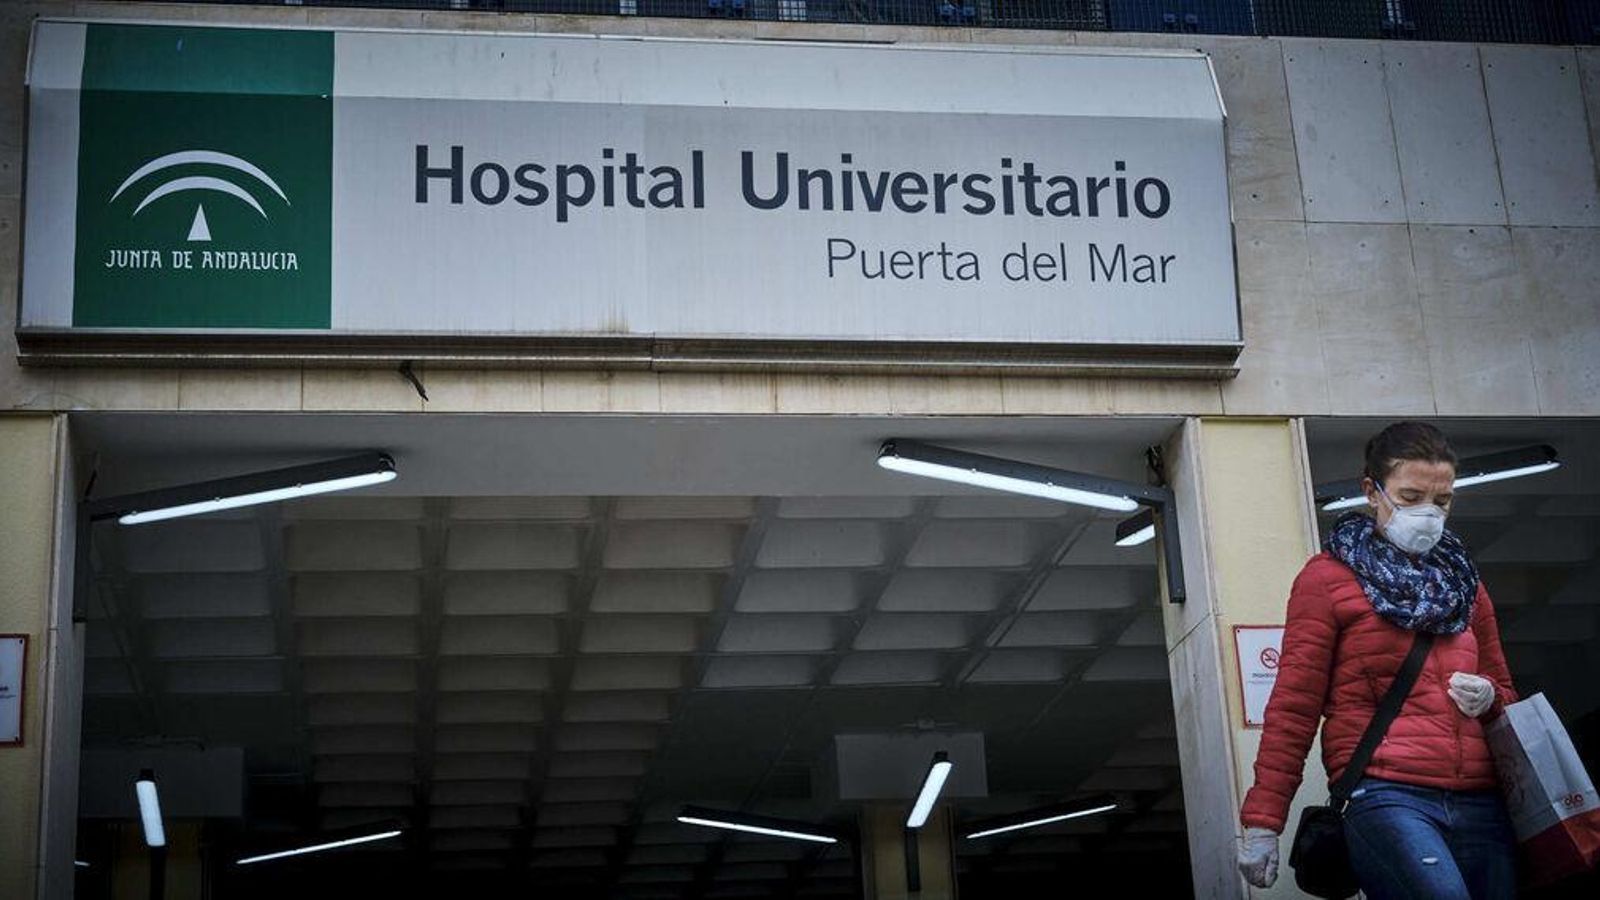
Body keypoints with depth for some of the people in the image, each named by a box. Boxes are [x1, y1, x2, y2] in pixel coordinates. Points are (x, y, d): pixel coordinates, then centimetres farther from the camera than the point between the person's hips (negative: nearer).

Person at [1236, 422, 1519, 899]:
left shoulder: (1463, 581, 22)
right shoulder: (1327, 578, 6)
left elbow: (1505, 693, 32)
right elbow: (1293, 707, 1)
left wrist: (1489, 698, 6)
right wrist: (1261, 822, -5)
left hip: (1481, 804, 6)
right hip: (1384, 798, -6)